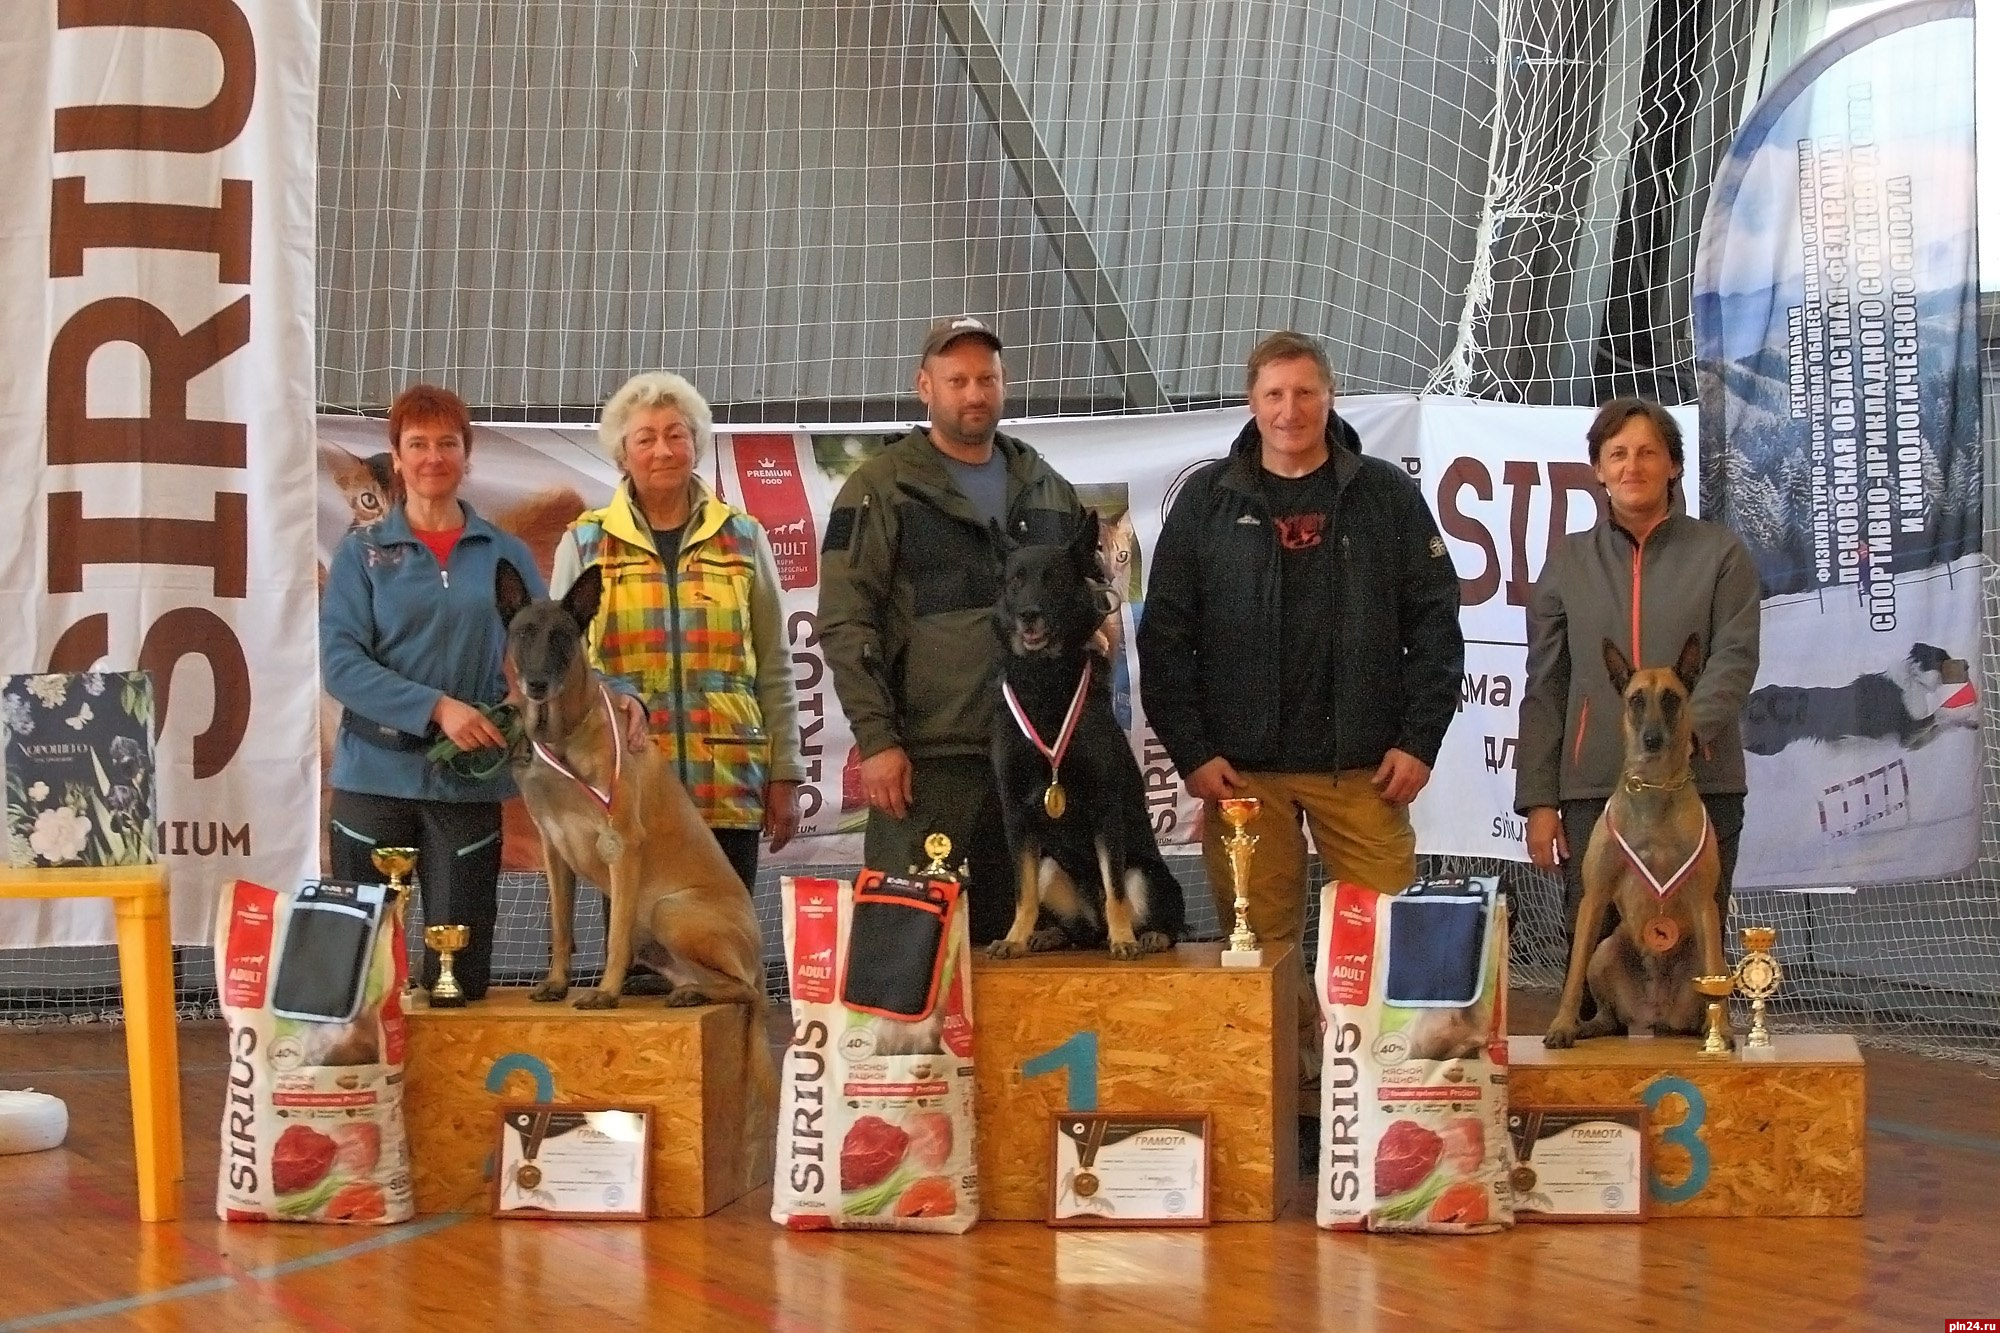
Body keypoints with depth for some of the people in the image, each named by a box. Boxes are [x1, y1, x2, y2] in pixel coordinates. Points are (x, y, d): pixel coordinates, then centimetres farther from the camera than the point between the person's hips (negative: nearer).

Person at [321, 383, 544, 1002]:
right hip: (376, 773, -1)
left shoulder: (506, 554, 9)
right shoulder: (362, 552, 5)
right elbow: (340, 662, -6)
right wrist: (436, 707, -19)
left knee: (461, 973, 2)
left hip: (469, 778, 1)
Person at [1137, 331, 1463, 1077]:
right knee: (1260, 944, 2)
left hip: (1364, 765, 0)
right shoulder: (1207, 499, 6)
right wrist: (1191, 752, -3)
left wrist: (1420, 741, -2)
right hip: (1242, 769, 0)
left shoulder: (1386, 495, 6)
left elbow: (1435, 622, 6)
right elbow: (1164, 635, 5)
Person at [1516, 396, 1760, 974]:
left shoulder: (1720, 552, 6)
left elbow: (1735, 657, -4)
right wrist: (1538, 798, 4)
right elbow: (1544, 689, 11)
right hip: (1592, 789, 2)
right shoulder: (1568, 561, 12)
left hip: (1700, 786, -2)